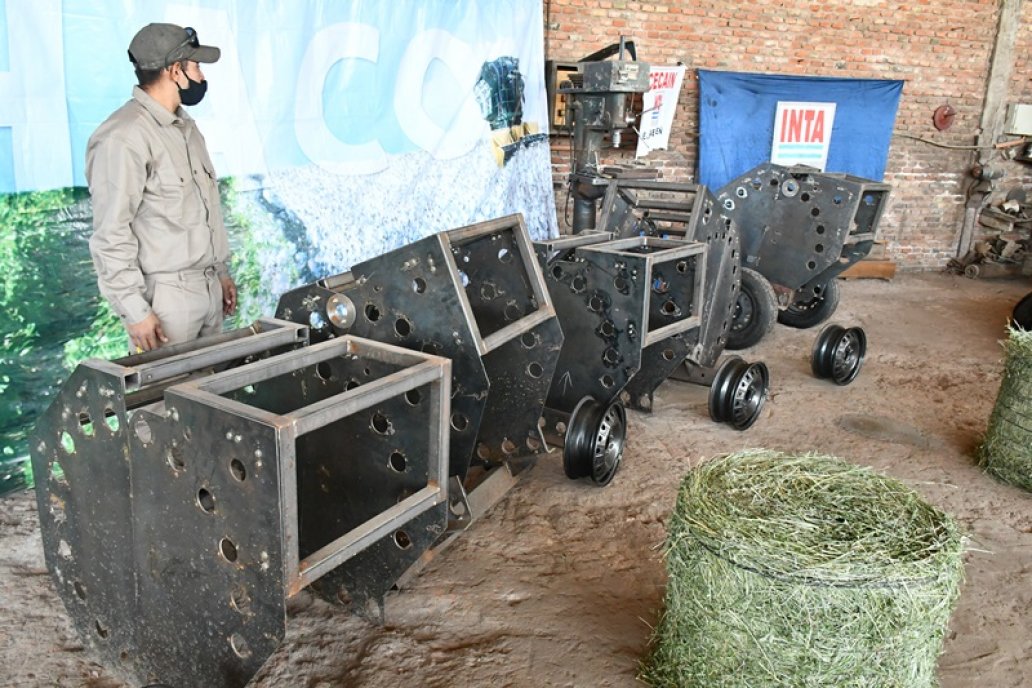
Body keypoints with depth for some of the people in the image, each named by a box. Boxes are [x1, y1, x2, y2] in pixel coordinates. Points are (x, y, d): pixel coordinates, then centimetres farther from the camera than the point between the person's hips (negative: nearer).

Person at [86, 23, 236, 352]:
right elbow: (111, 234, -17)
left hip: (209, 287, 8)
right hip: (166, 295, -8)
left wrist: (221, 271, 20)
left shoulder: (186, 126, 14)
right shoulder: (123, 137, -15)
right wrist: (134, 310, -19)